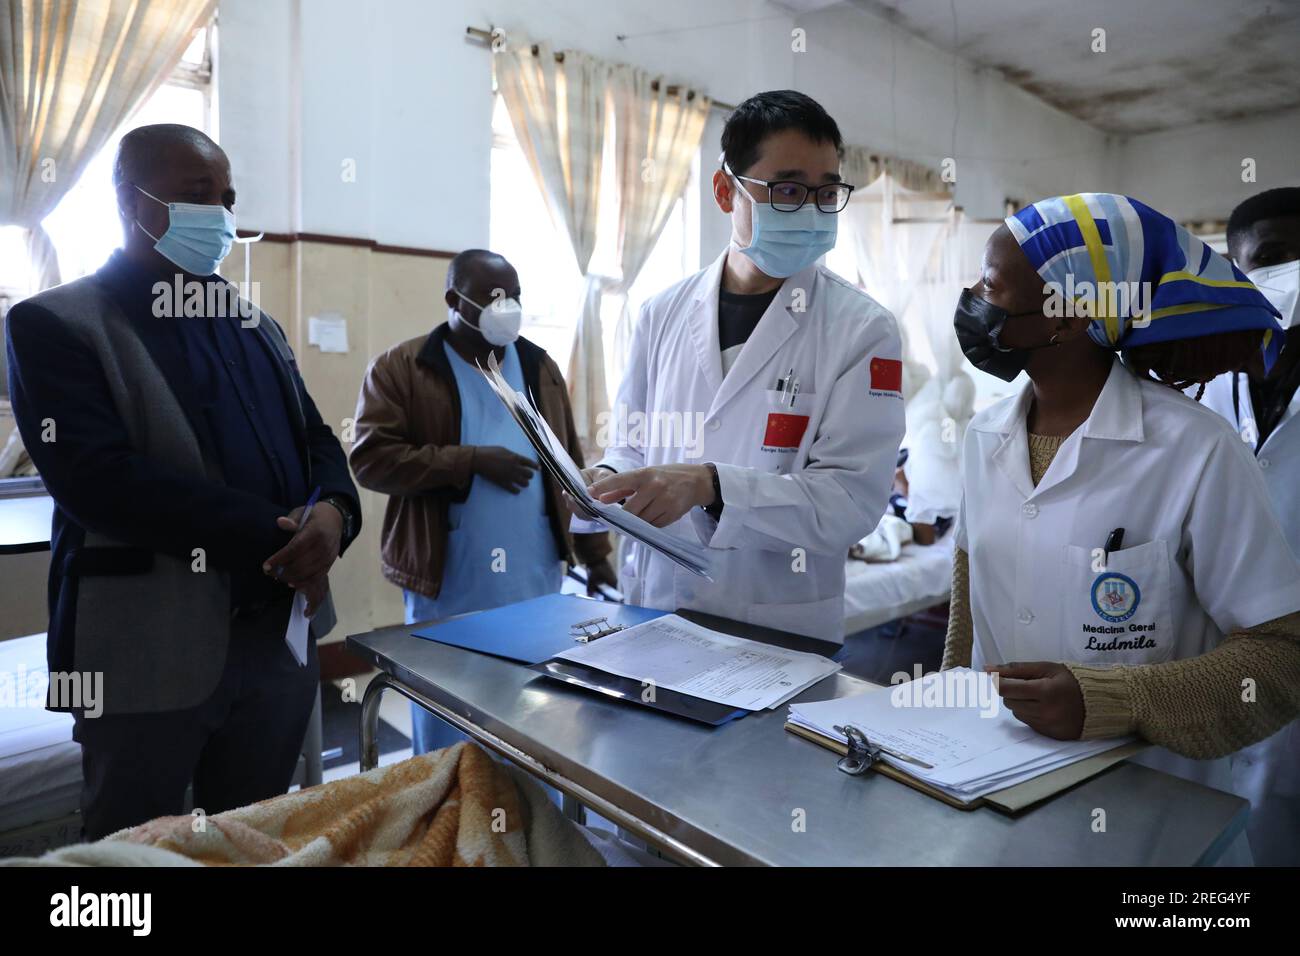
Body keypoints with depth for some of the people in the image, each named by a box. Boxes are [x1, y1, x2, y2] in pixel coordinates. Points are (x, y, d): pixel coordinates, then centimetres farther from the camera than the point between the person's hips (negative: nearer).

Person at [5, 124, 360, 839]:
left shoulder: (255, 326, 15)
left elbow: (315, 440, 11)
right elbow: (99, 481, -18)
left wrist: (333, 513, -13)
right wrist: (272, 534, -19)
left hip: (282, 636, 6)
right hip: (151, 654, -5)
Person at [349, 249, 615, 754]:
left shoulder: (539, 366, 11)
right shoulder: (400, 367, -2)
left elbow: (570, 466, 11)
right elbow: (370, 458, -12)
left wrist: (594, 552, 7)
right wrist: (471, 460, -18)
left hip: (536, 582, 4)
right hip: (448, 587, -3)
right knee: (447, 742, 11)